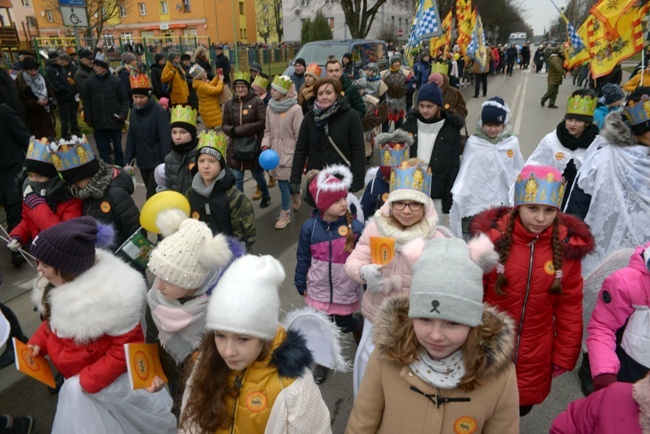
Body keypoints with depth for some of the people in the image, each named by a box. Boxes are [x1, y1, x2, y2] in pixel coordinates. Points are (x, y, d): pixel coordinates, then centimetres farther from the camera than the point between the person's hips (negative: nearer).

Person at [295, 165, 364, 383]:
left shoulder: (355, 227, -17)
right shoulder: (310, 227, -13)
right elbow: (303, 258, -1)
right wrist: (301, 285, 6)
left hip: (345, 292, -1)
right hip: (318, 290, 1)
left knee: (343, 325, 16)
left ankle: (358, 323, 53)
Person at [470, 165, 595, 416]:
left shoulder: (567, 247, -10)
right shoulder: (492, 238, -17)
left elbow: (570, 307, -1)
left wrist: (564, 356, 3)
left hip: (536, 357, 2)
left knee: (522, 407, 22)